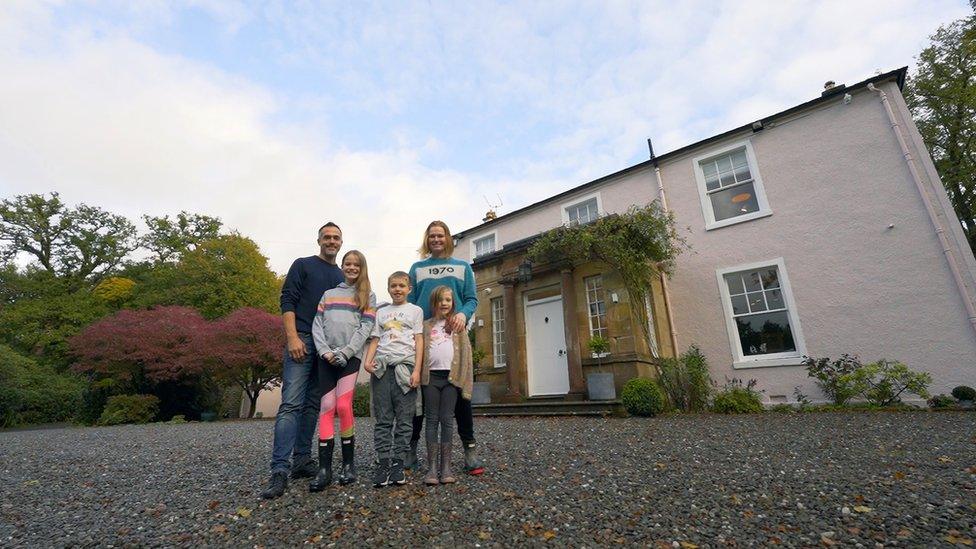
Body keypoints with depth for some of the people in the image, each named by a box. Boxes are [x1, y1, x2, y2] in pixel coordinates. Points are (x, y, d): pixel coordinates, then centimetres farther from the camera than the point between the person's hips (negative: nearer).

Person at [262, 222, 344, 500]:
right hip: (302, 341, -5)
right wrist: (292, 337, -14)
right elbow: (287, 301, -3)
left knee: (313, 405, 8)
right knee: (291, 404, -10)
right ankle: (280, 470, -9)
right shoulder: (302, 265, 6)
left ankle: (302, 460, 16)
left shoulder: (342, 276, 18)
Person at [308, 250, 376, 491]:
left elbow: (366, 327, -1)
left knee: (343, 406, -11)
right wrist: (324, 351, -6)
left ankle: (349, 463, 5)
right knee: (327, 407, -3)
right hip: (326, 357, 3)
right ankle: (325, 468, 0)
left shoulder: (368, 295, 11)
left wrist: (345, 352, -12)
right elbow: (317, 325, 11)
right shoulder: (329, 294, 20)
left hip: (350, 357, -3)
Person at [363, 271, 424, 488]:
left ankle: (397, 463, 8)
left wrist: (417, 370, -6)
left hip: (405, 366, -2)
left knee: (404, 419, 0)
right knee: (383, 419, 3)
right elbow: (375, 340, 15)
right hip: (382, 366, 2)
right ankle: (383, 463, 9)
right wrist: (368, 361, -4)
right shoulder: (381, 312, 19)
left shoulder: (415, 310, 11)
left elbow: (419, 341, 3)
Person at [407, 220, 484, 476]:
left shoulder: (463, 267, 14)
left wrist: (463, 314, -15)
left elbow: (472, 299, 6)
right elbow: (409, 302, 11)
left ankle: (469, 447, 6)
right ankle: (411, 445, 16)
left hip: (454, 334, -1)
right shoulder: (417, 268, 16)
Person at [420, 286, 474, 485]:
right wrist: (418, 374, -4)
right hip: (431, 376, 1)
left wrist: (464, 378, -6)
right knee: (432, 420, 3)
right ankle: (432, 467, 8)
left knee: (447, 420, 2)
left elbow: (465, 351, 5)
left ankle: (446, 466, 9)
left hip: (451, 376, -1)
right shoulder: (426, 326, 13)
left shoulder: (458, 324, 10)